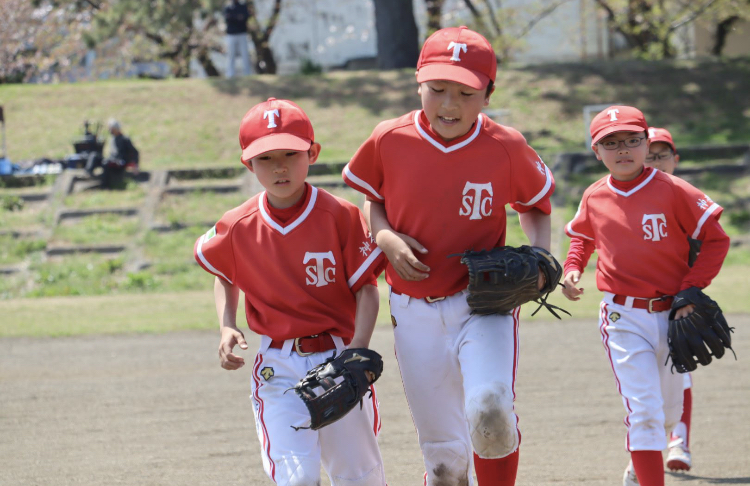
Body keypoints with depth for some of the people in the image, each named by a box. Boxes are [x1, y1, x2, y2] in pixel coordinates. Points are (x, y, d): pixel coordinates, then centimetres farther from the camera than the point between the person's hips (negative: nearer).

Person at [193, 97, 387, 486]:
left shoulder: (340, 216, -10)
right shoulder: (238, 228, -3)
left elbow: (367, 288, -7)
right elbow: (224, 276, 19)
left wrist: (358, 351, -21)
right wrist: (227, 328, 2)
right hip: (279, 367, 0)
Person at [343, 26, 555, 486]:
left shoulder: (506, 147, -9)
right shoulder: (388, 141, -7)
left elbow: (537, 203, 9)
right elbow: (368, 199, 11)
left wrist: (540, 255, -9)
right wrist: (386, 238, -9)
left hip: (484, 304, -2)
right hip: (415, 313, 2)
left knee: (490, 412, -28)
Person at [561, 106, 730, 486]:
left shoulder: (672, 191, -10)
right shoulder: (595, 198, 0)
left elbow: (715, 240, -5)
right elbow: (583, 237, 21)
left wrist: (691, 292, -11)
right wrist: (572, 269, 2)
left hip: (671, 314, 1)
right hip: (623, 318, -1)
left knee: (668, 411, 18)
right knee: (644, 412, -13)